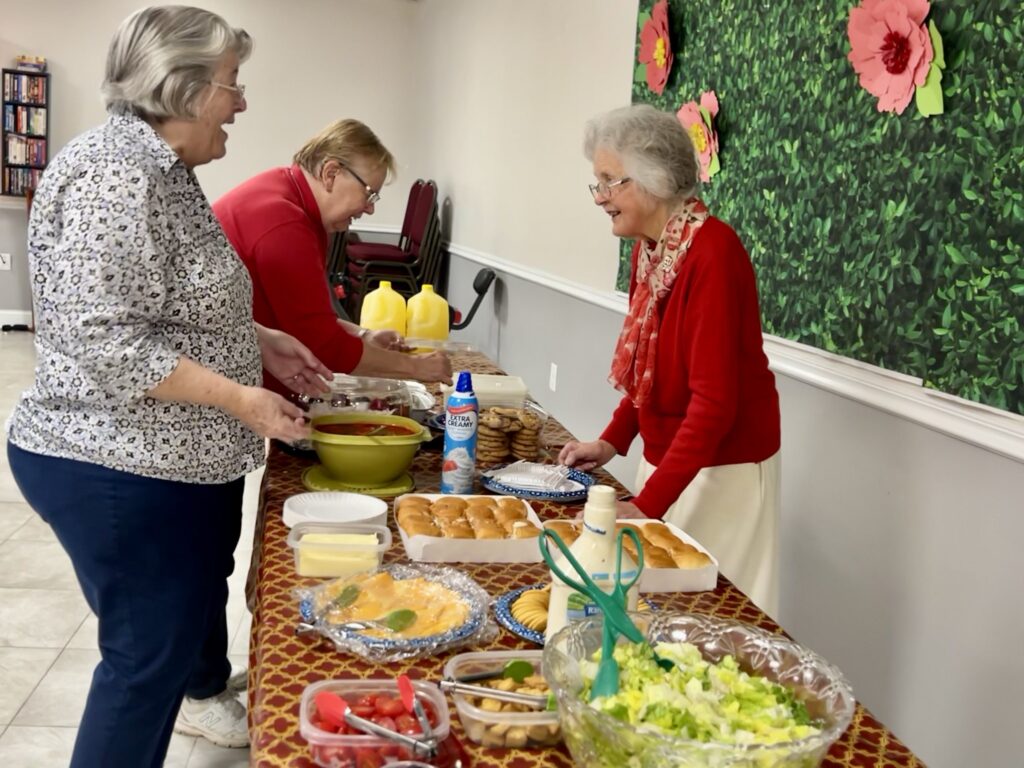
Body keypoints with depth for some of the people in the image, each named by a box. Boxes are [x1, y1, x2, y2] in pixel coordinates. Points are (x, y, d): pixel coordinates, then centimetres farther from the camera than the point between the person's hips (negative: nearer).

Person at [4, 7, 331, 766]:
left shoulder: (164, 170, 9)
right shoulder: (115, 176, -23)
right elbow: (102, 339, -29)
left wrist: (259, 340, 9)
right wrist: (241, 398, -25)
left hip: (179, 458, 11)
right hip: (121, 470, -11)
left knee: (198, 596, 29)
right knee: (150, 650, 2)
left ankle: (205, 696, 55)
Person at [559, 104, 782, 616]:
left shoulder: (711, 251, -22)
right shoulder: (648, 247, 3)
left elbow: (715, 401, -26)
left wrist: (647, 504, -26)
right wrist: (613, 441, 5)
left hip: (719, 469, -8)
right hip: (667, 459, 8)